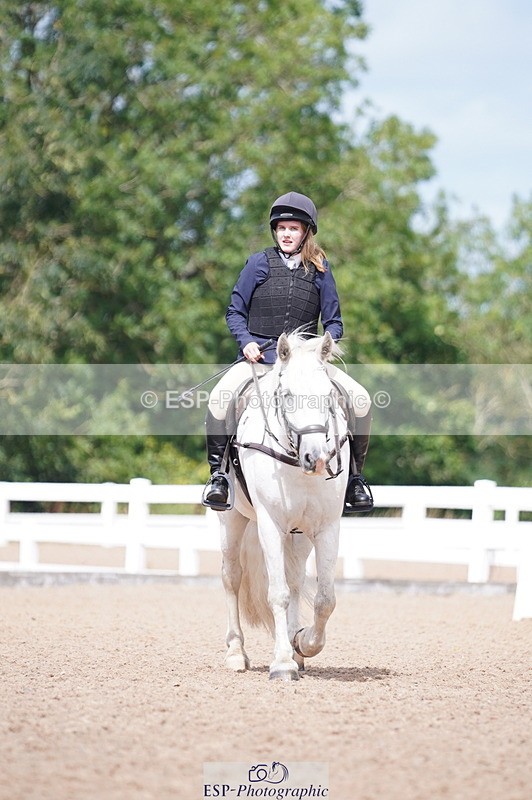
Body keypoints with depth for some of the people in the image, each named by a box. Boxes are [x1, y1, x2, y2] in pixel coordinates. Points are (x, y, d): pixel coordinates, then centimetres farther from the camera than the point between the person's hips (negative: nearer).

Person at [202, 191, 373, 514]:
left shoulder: (320, 269, 8)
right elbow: (235, 311, 9)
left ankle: (353, 476, -3)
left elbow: (333, 320, 12)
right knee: (219, 397, -30)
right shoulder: (259, 263, 5)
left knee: (360, 399, -17)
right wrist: (246, 341, -9)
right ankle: (218, 472, -15)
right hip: (260, 355, -1)